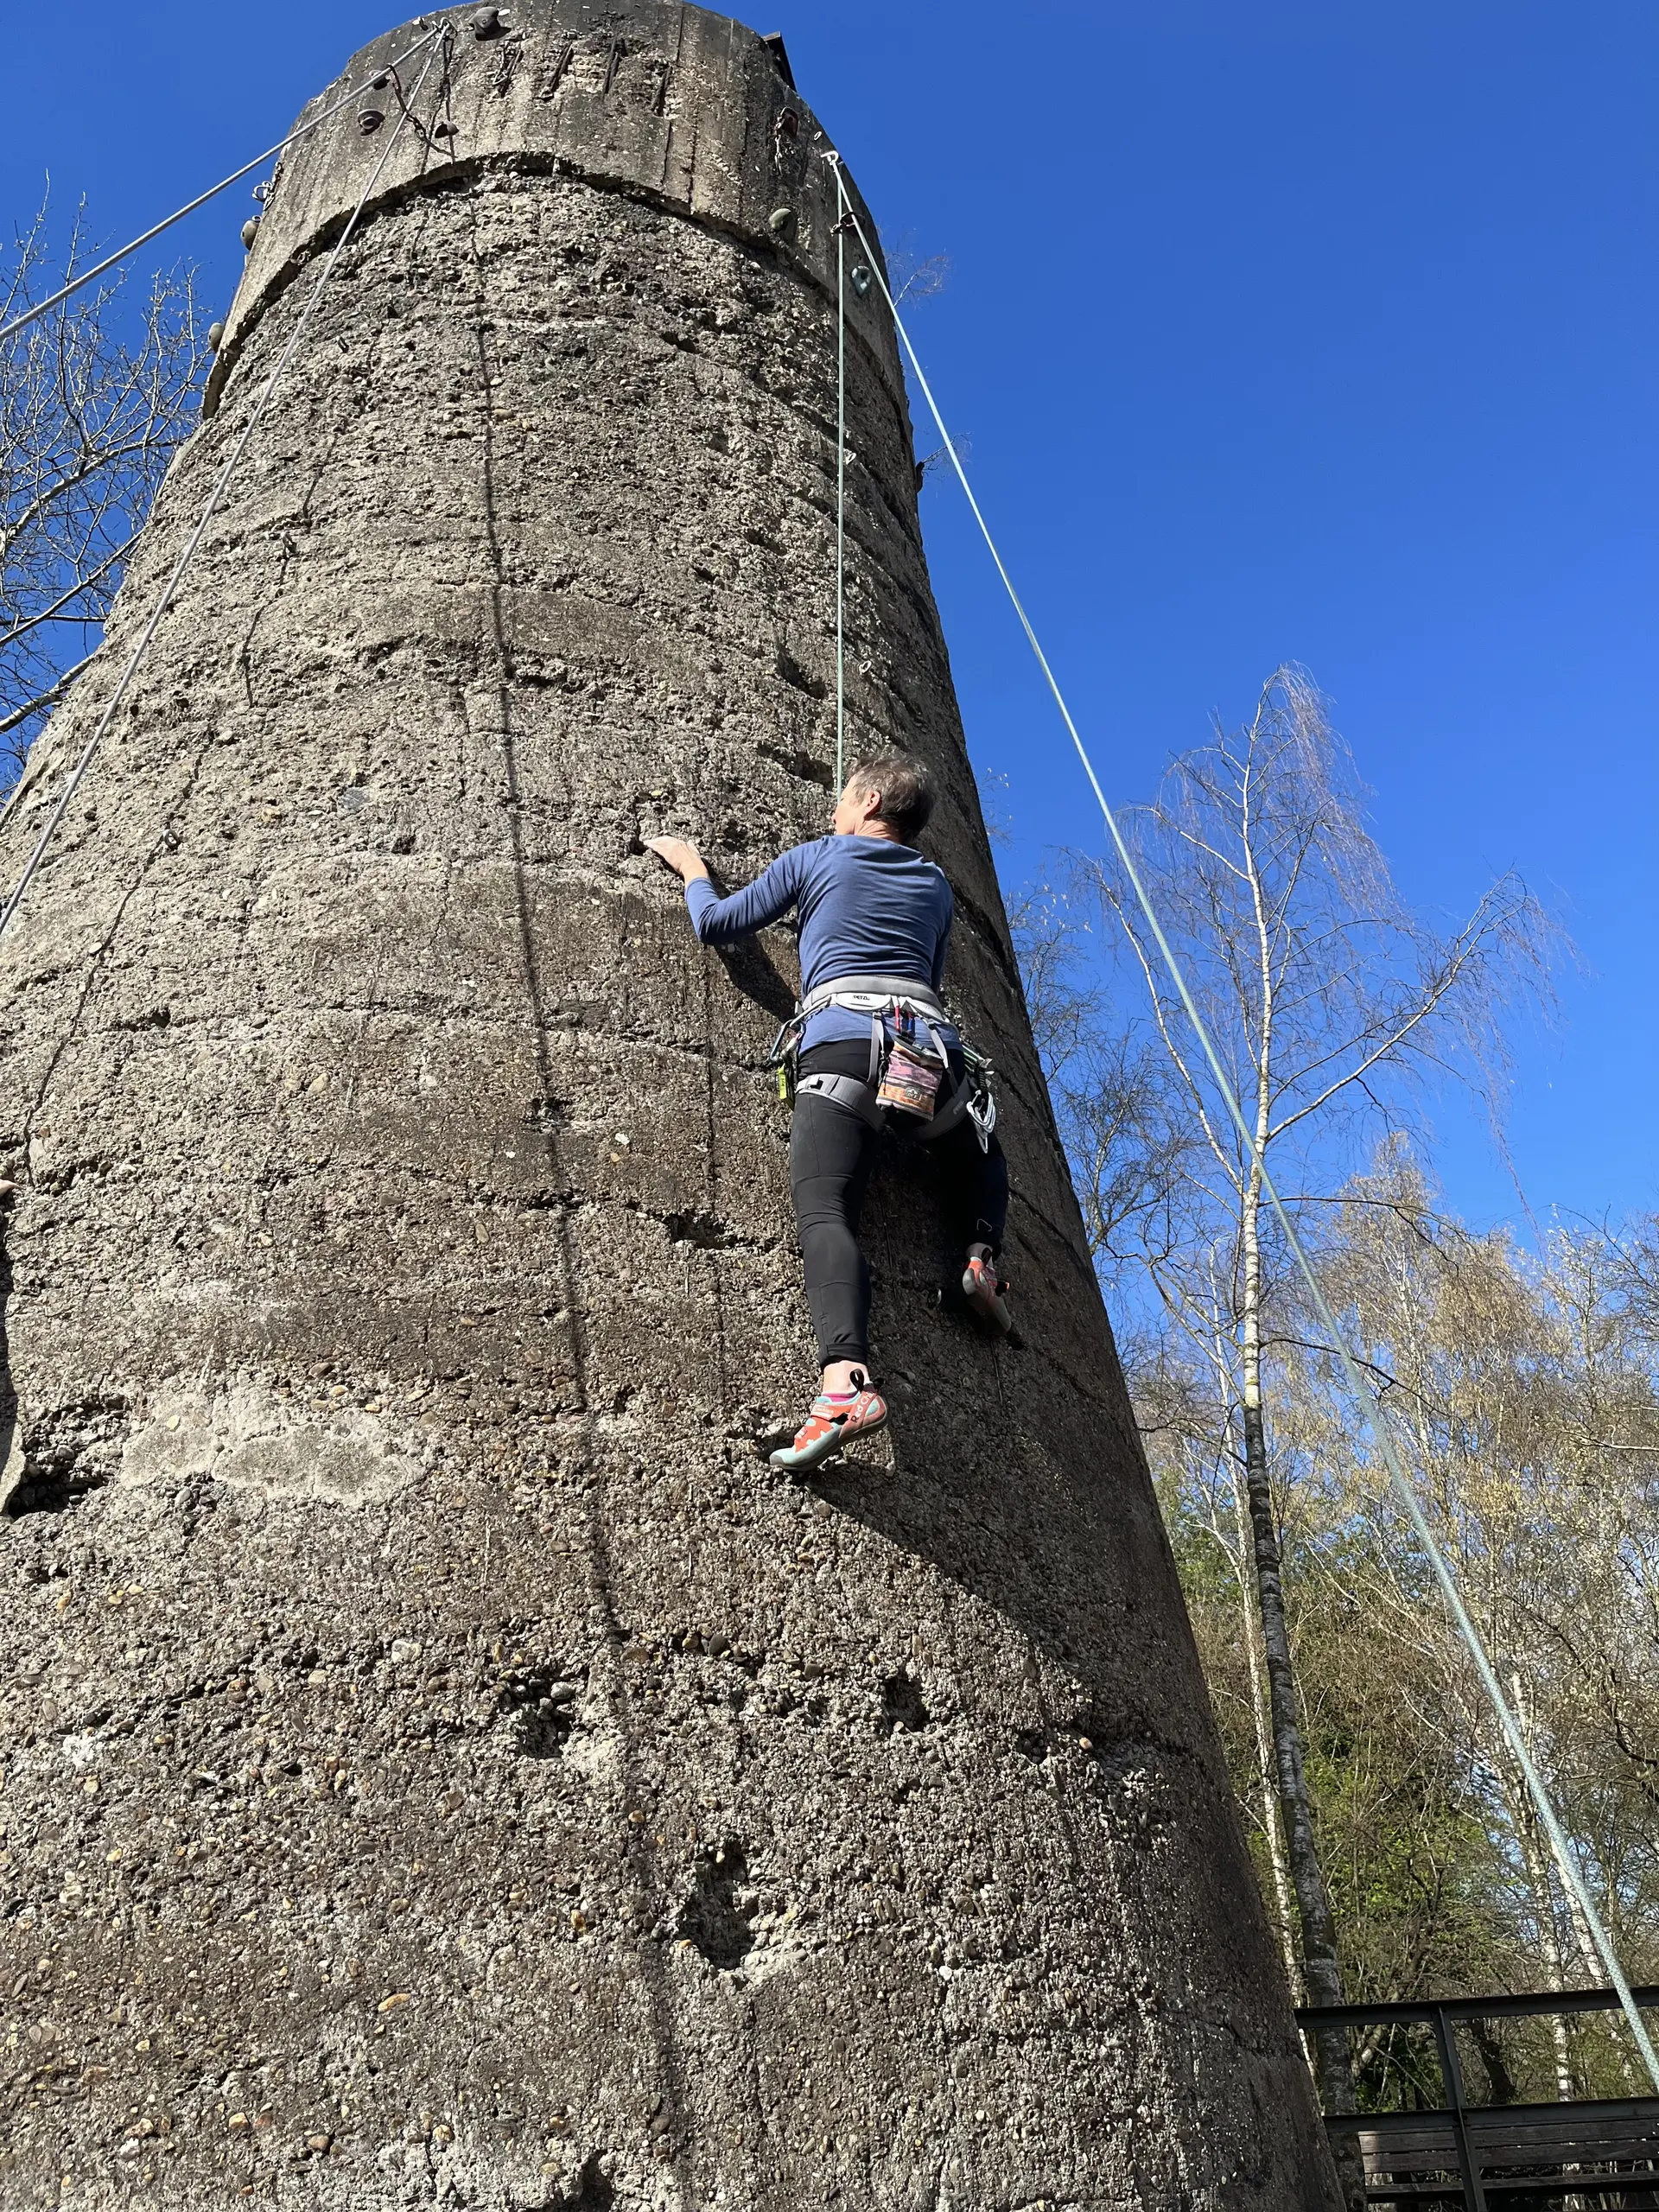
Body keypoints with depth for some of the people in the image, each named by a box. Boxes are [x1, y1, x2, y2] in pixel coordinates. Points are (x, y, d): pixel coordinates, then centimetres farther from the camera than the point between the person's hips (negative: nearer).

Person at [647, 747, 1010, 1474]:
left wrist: (690, 868, 42)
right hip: (932, 1047, 4)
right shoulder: (936, 885, 29)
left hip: (842, 1038, -4)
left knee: (823, 1209, -20)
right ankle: (981, 1256, 3)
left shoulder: (813, 858, 19)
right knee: (980, 1155, 33)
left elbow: (715, 924, 22)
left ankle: (846, 1381, -43)